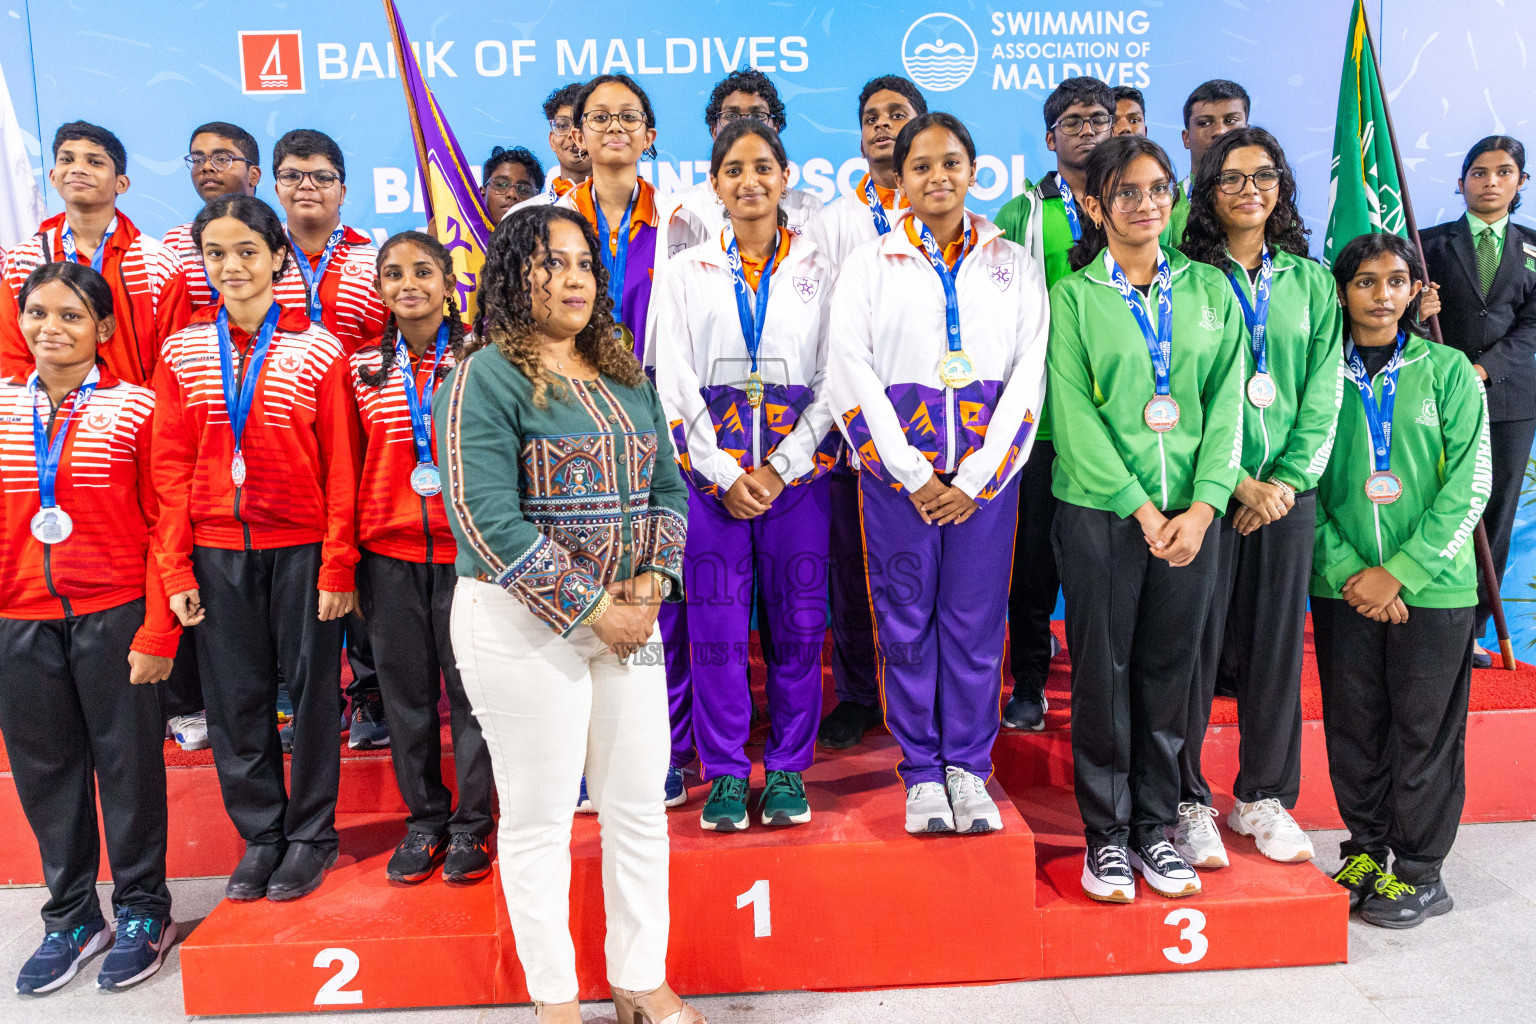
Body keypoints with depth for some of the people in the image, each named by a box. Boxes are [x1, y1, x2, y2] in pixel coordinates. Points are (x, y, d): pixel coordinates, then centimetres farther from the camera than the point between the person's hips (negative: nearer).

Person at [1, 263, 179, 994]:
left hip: (113, 617, -3)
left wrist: (157, 632, -9)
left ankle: (142, 911, 25)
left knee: (128, 762, 7)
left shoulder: (135, 407, -4)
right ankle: (72, 917, 30)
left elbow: (163, 528, -5)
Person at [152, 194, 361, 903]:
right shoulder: (182, 351, 5)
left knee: (311, 687, 6)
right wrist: (175, 567, 0)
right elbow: (171, 464, 5)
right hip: (216, 551, 3)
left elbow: (341, 467, -4)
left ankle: (311, 832, 24)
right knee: (234, 698, 10)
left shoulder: (318, 348, -3)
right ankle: (260, 834, 27)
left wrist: (339, 565, -8)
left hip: (301, 545, -2)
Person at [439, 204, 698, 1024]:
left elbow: (668, 489, 11)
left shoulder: (628, 378, 12)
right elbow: (487, 520, -17)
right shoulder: (486, 379, -9)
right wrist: (590, 607, -16)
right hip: (524, 624, -6)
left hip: (630, 618, 6)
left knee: (640, 806, 12)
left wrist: (650, 583, -7)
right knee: (539, 817, 6)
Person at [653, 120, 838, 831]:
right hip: (709, 472, 0)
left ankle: (789, 768, 19)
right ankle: (726, 771, 16)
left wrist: (778, 468, -9)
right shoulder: (686, 272, 8)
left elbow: (835, 379, 1)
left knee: (798, 621, 3)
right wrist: (725, 476, -7)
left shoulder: (821, 268, 7)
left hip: (797, 470, 0)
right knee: (716, 621, 1)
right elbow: (674, 384, 2)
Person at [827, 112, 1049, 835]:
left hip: (988, 467, 1)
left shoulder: (1014, 263, 10)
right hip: (895, 464, -1)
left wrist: (976, 478, -6)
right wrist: (915, 475, -8)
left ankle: (968, 767, 18)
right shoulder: (869, 264, 6)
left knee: (976, 617, 3)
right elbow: (851, 375, -2)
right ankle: (922, 771, 15)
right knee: (906, 616, 2)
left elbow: (1029, 374, 3)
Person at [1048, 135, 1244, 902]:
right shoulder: (1073, 297, 1)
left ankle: (1156, 827, 24)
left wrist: (1203, 506, -8)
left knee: (1170, 670, 9)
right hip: (1100, 512, -3)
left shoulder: (1209, 290, 11)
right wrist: (1141, 507, -12)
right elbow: (1074, 415, -7)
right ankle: (1106, 835, 18)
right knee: (1102, 672, 3)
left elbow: (1226, 403, 5)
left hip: (1191, 513, 3)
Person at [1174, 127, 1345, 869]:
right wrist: (1234, 479, -11)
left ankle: (1264, 797, 23)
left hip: (1288, 490, 4)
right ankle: (1186, 800, 12)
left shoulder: (1310, 281, 13)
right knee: (1194, 641, -1)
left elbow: (1324, 391, 8)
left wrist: (1287, 478, -5)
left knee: (1277, 642, 8)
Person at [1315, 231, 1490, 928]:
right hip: (1342, 587, 1)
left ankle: (1418, 871, 21)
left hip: (1433, 587, -1)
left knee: (1426, 732, 5)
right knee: (1352, 727, 9)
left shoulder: (1448, 370, 1)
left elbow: (1470, 485, -4)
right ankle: (1365, 850, 28)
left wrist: (1399, 574, -12)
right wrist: (1346, 570, -10)